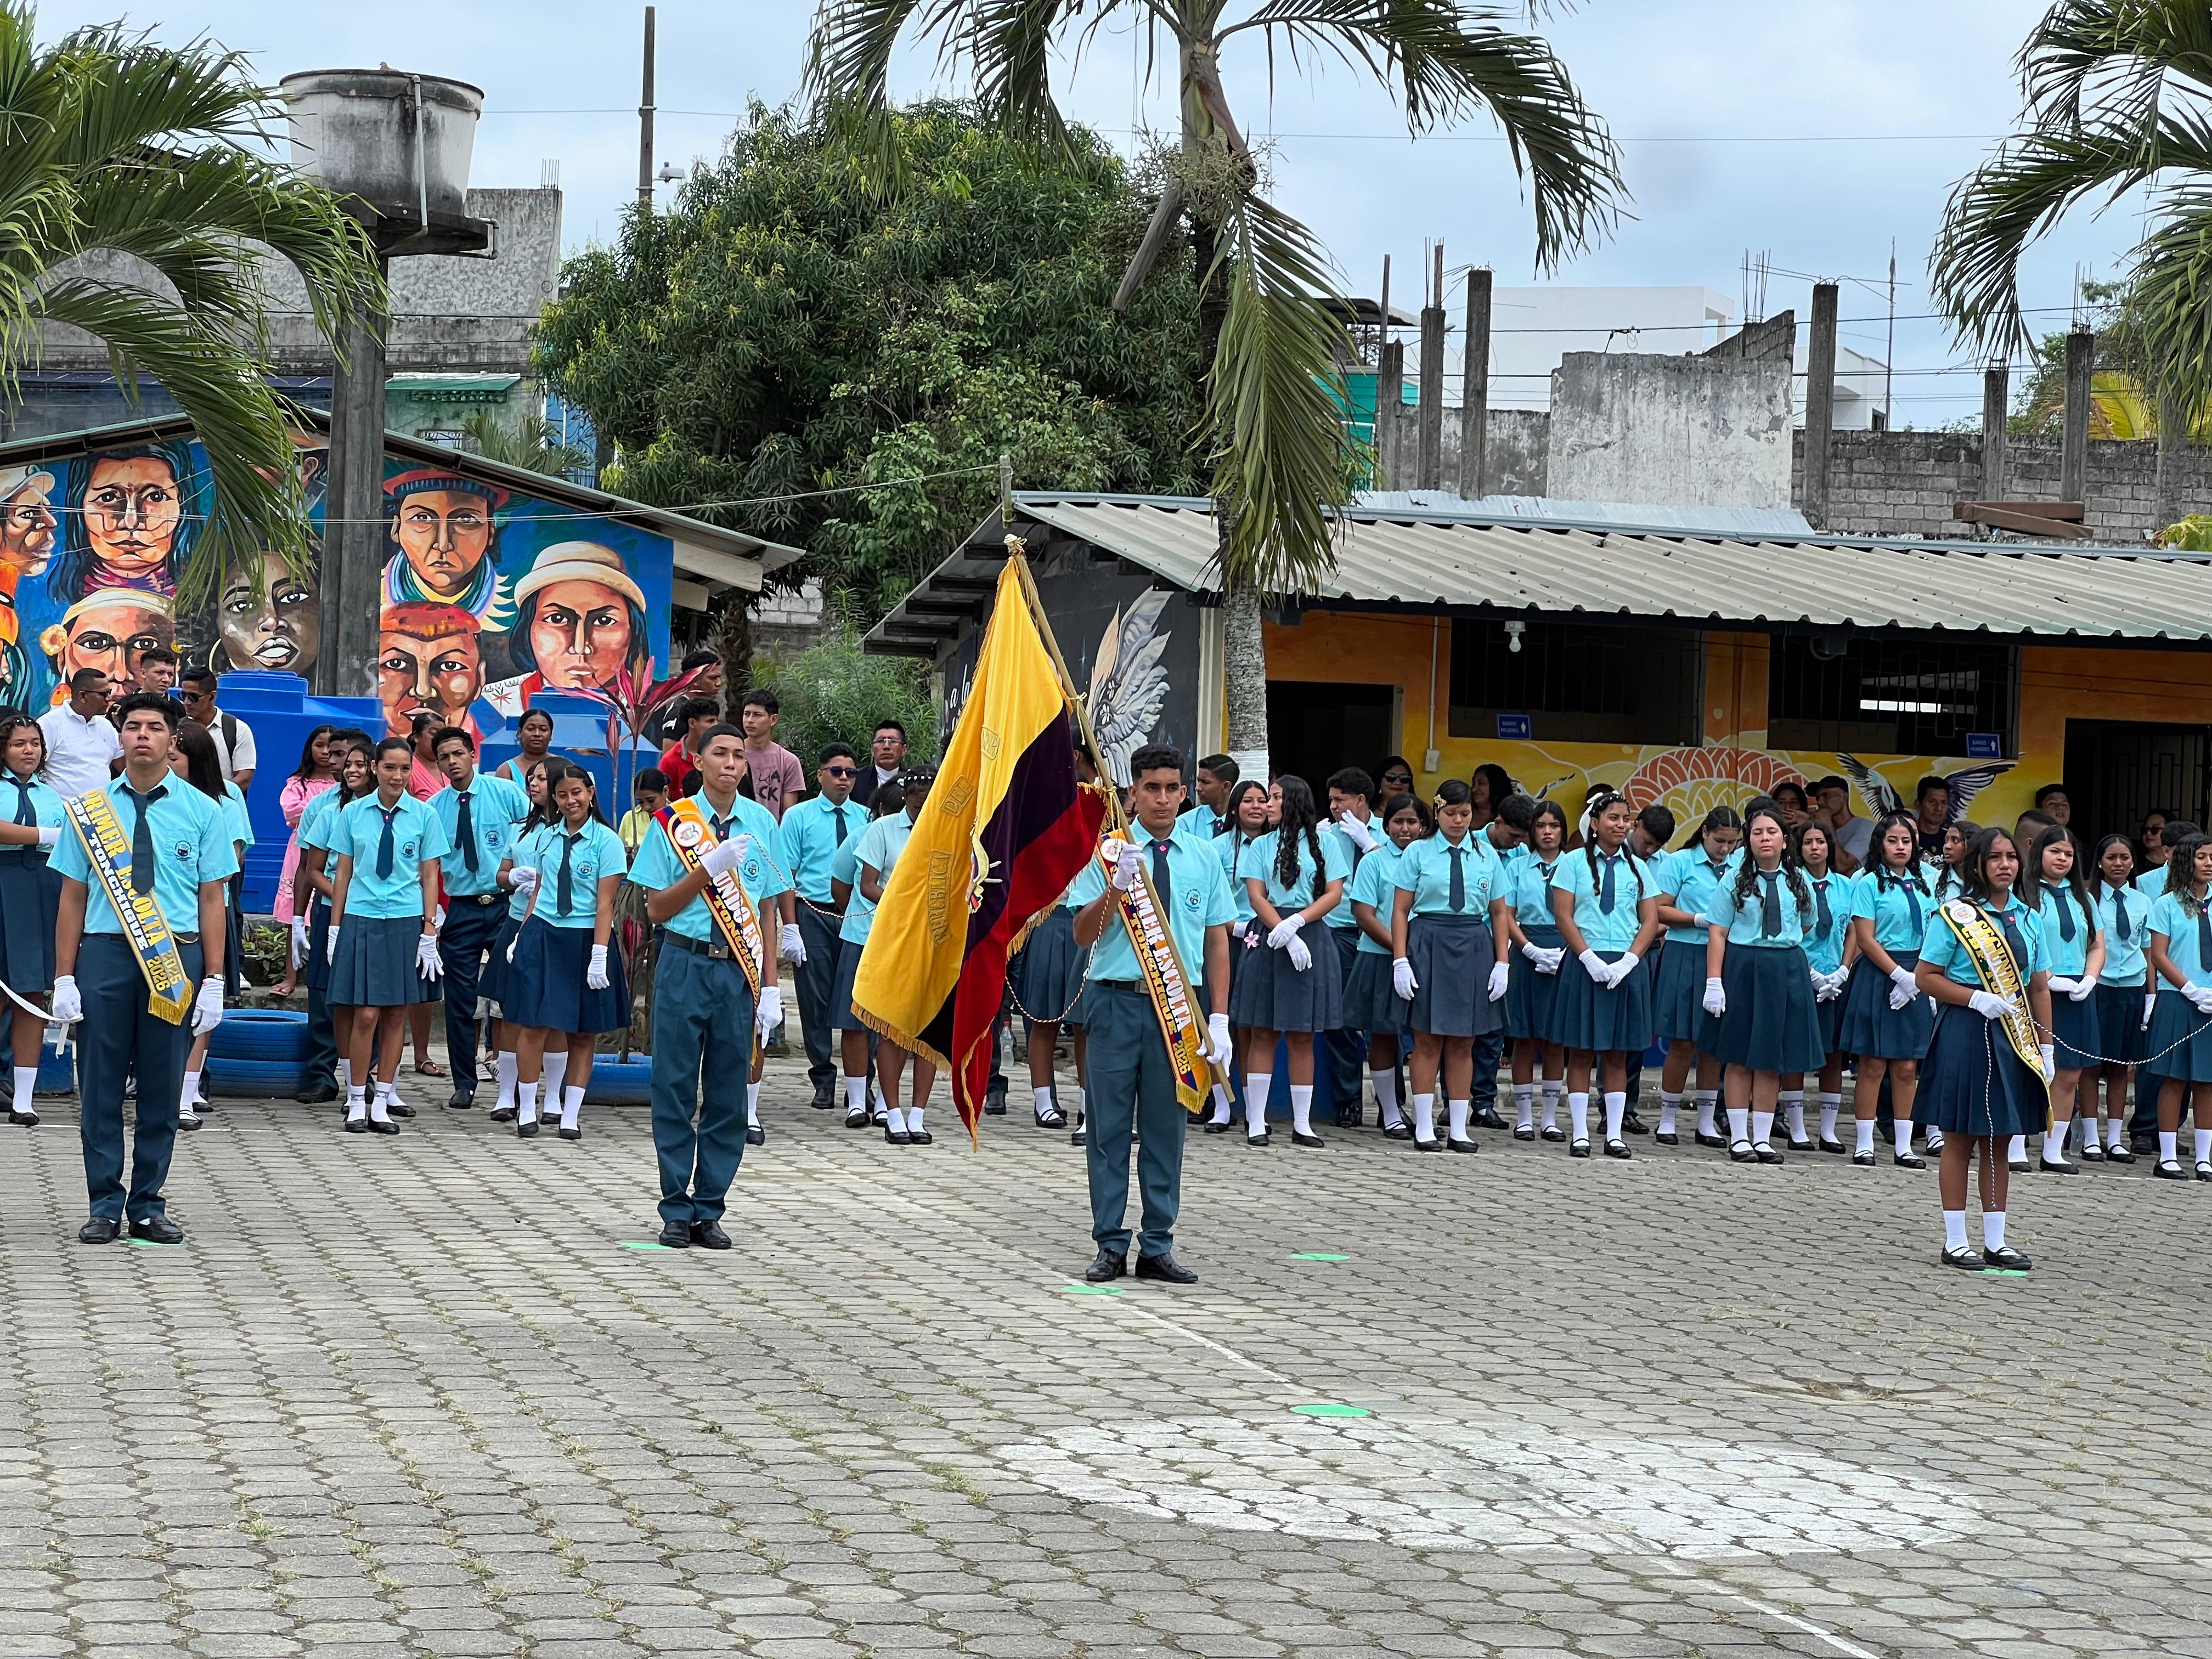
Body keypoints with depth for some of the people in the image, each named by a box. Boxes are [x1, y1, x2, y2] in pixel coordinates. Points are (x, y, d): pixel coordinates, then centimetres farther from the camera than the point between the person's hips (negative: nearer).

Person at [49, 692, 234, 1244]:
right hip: (104, 953, 0)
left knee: (162, 1089, 6)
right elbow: (73, 897, 6)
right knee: (101, 1088, 2)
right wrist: (64, 978, 0)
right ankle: (105, 1208, 11)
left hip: (176, 957, 0)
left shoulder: (202, 811, 5)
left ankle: (148, 1207, 15)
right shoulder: (89, 809, 6)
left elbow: (212, 900, 3)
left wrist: (213, 982, -2)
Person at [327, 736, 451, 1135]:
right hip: (361, 920, -1)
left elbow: (429, 877, 4)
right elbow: (343, 873, 7)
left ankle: (383, 1101, 13)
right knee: (365, 1015, -6)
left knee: (396, 1015, 5)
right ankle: (357, 1102, 4)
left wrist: (429, 932, -1)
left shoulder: (424, 815, 2)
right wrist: (335, 929, 6)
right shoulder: (353, 813, 3)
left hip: (406, 922, 1)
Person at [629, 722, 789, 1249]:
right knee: (675, 1087, 1)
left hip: (739, 969, 2)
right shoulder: (675, 822, -1)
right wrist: (710, 867, -14)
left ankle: (709, 1210, 13)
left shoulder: (761, 823, 6)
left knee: (728, 1094, 4)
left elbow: (767, 908, 8)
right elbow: (657, 909, -1)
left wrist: (770, 987, 4)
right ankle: (677, 1211, 11)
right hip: (686, 964, -2)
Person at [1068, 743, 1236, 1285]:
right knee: (1110, 1124, 2)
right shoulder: (1110, 851, -1)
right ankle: (1111, 1246, 10)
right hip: (1117, 1000, -2)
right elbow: (1083, 935, -5)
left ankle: (1157, 1248, 14)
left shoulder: (1203, 859, 7)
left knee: (1166, 1127, 7)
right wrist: (1118, 886, -21)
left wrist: (1219, 1019, 3)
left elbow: (1217, 940, 8)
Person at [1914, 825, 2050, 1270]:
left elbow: (2040, 987, 13)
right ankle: (1955, 1242, 6)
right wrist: (1977, 999, -17)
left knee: (1998, 1142, 10)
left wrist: (2046, 1047, 8)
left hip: (2013, 1036, 5)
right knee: (1960, 1140, 0)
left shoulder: (2027, 919, 11)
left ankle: (1995, 1242, 16)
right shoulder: (1955, 915, -5)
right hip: (1966, 1031, -5)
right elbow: (1926, 976, -7)